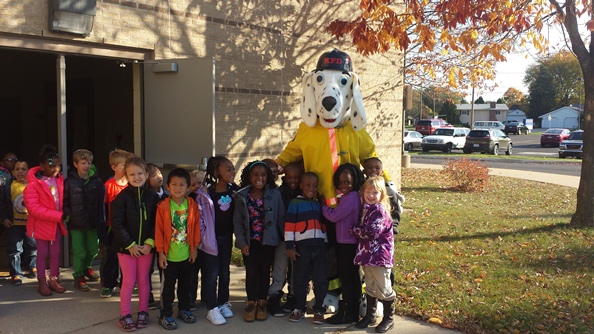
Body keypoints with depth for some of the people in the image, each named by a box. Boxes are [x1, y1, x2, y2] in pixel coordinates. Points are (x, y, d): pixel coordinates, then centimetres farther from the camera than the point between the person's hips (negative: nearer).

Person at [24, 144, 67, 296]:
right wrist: (58, 215, -25)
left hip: (57, 223, 5)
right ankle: (42, 283, 20)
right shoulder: (33, 184, -18)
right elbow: (33, 208, -23)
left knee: (56, 253, 11)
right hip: (41, 224, -4)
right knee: (42, 253, 8)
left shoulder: (59, 180, -1)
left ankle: (54, 280, 24)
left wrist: (62, 215, -6)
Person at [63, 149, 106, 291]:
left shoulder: (97, 182, -2)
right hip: (76, 223, -3)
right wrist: (68, 216, -10)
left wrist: (101, 219, -4)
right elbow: (64, 203, -1)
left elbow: (102, 202, 0)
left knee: (93, 249, 16)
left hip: (92, 222, 3)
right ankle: (78, 277, 17)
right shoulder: (69, 182, -5)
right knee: (79, 252, 2)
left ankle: (87, 267, 43)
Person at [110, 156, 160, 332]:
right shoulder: (122, 197, -10)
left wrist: (149, 243, -11)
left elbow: (156, 223, -1)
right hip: (126, 247, -2)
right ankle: (124, 316, 16)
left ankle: (143, 312, 25)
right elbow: (117, 224, -12)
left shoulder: (153, 197, -2)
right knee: (128, 281, 3)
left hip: (146, 246, 2)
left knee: (143, 280, 12)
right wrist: (130, 245, -14)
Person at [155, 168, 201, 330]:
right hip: (169, 255, -3)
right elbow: (159, 230, -10)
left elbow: (196, 227, 2)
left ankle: (184, 309, 35)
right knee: (168, 287, 9)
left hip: (187, 254, 3)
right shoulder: (163, 206, -13)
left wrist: (194, 247, 1)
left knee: (185, 284, 18)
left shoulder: (192, 205, -4)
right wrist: (160, 252, -10)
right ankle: (165, 315, 20)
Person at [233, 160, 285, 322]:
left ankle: (262, 303, 23)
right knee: (251, 272, 5)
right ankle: (251, 304, 17)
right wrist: (241, 242, -8)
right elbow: (238, 221, -1)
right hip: (250, 242, 0)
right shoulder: (241, 196, -3)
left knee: (265, 272, 10)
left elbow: (281, 218, -2)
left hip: (268, 241, 0)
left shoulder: (274, 195, -6)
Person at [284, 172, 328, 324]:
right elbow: (289, 226, -4)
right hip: (302, 246, -4)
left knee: (321, 280, 4)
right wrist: (289, 246, -9)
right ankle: (299, 308, 19)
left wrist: (326, 243, 15)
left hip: (319, 246, 4)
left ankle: (319, 310, 14)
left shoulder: (319, 204, 15)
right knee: (300, 280, 6)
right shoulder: (295, 203, 0)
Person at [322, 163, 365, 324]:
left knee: (346, 278, -3)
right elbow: (337, 215, 12)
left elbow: (334, 216, -17)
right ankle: (353, 311, 25)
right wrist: (329, 206, 0)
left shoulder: (351, 197, -19)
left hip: (348, 243, -10)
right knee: (352, 277, 15)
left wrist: (323, 206, -3)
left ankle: (347, 313, 6)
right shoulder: (348, 196, 12)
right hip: (347, 242, 10)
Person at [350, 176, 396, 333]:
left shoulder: (380, 210, -15)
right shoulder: (366, 209, 10)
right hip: (367, 254, 8)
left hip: (380, 255, -8)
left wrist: (353, 230, -12)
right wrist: (356, 231, 3)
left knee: (383, 288, 1)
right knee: (370, 287, 18)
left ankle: (389, 319, 14)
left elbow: (372, 232, -22)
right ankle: (370, 315, 30)